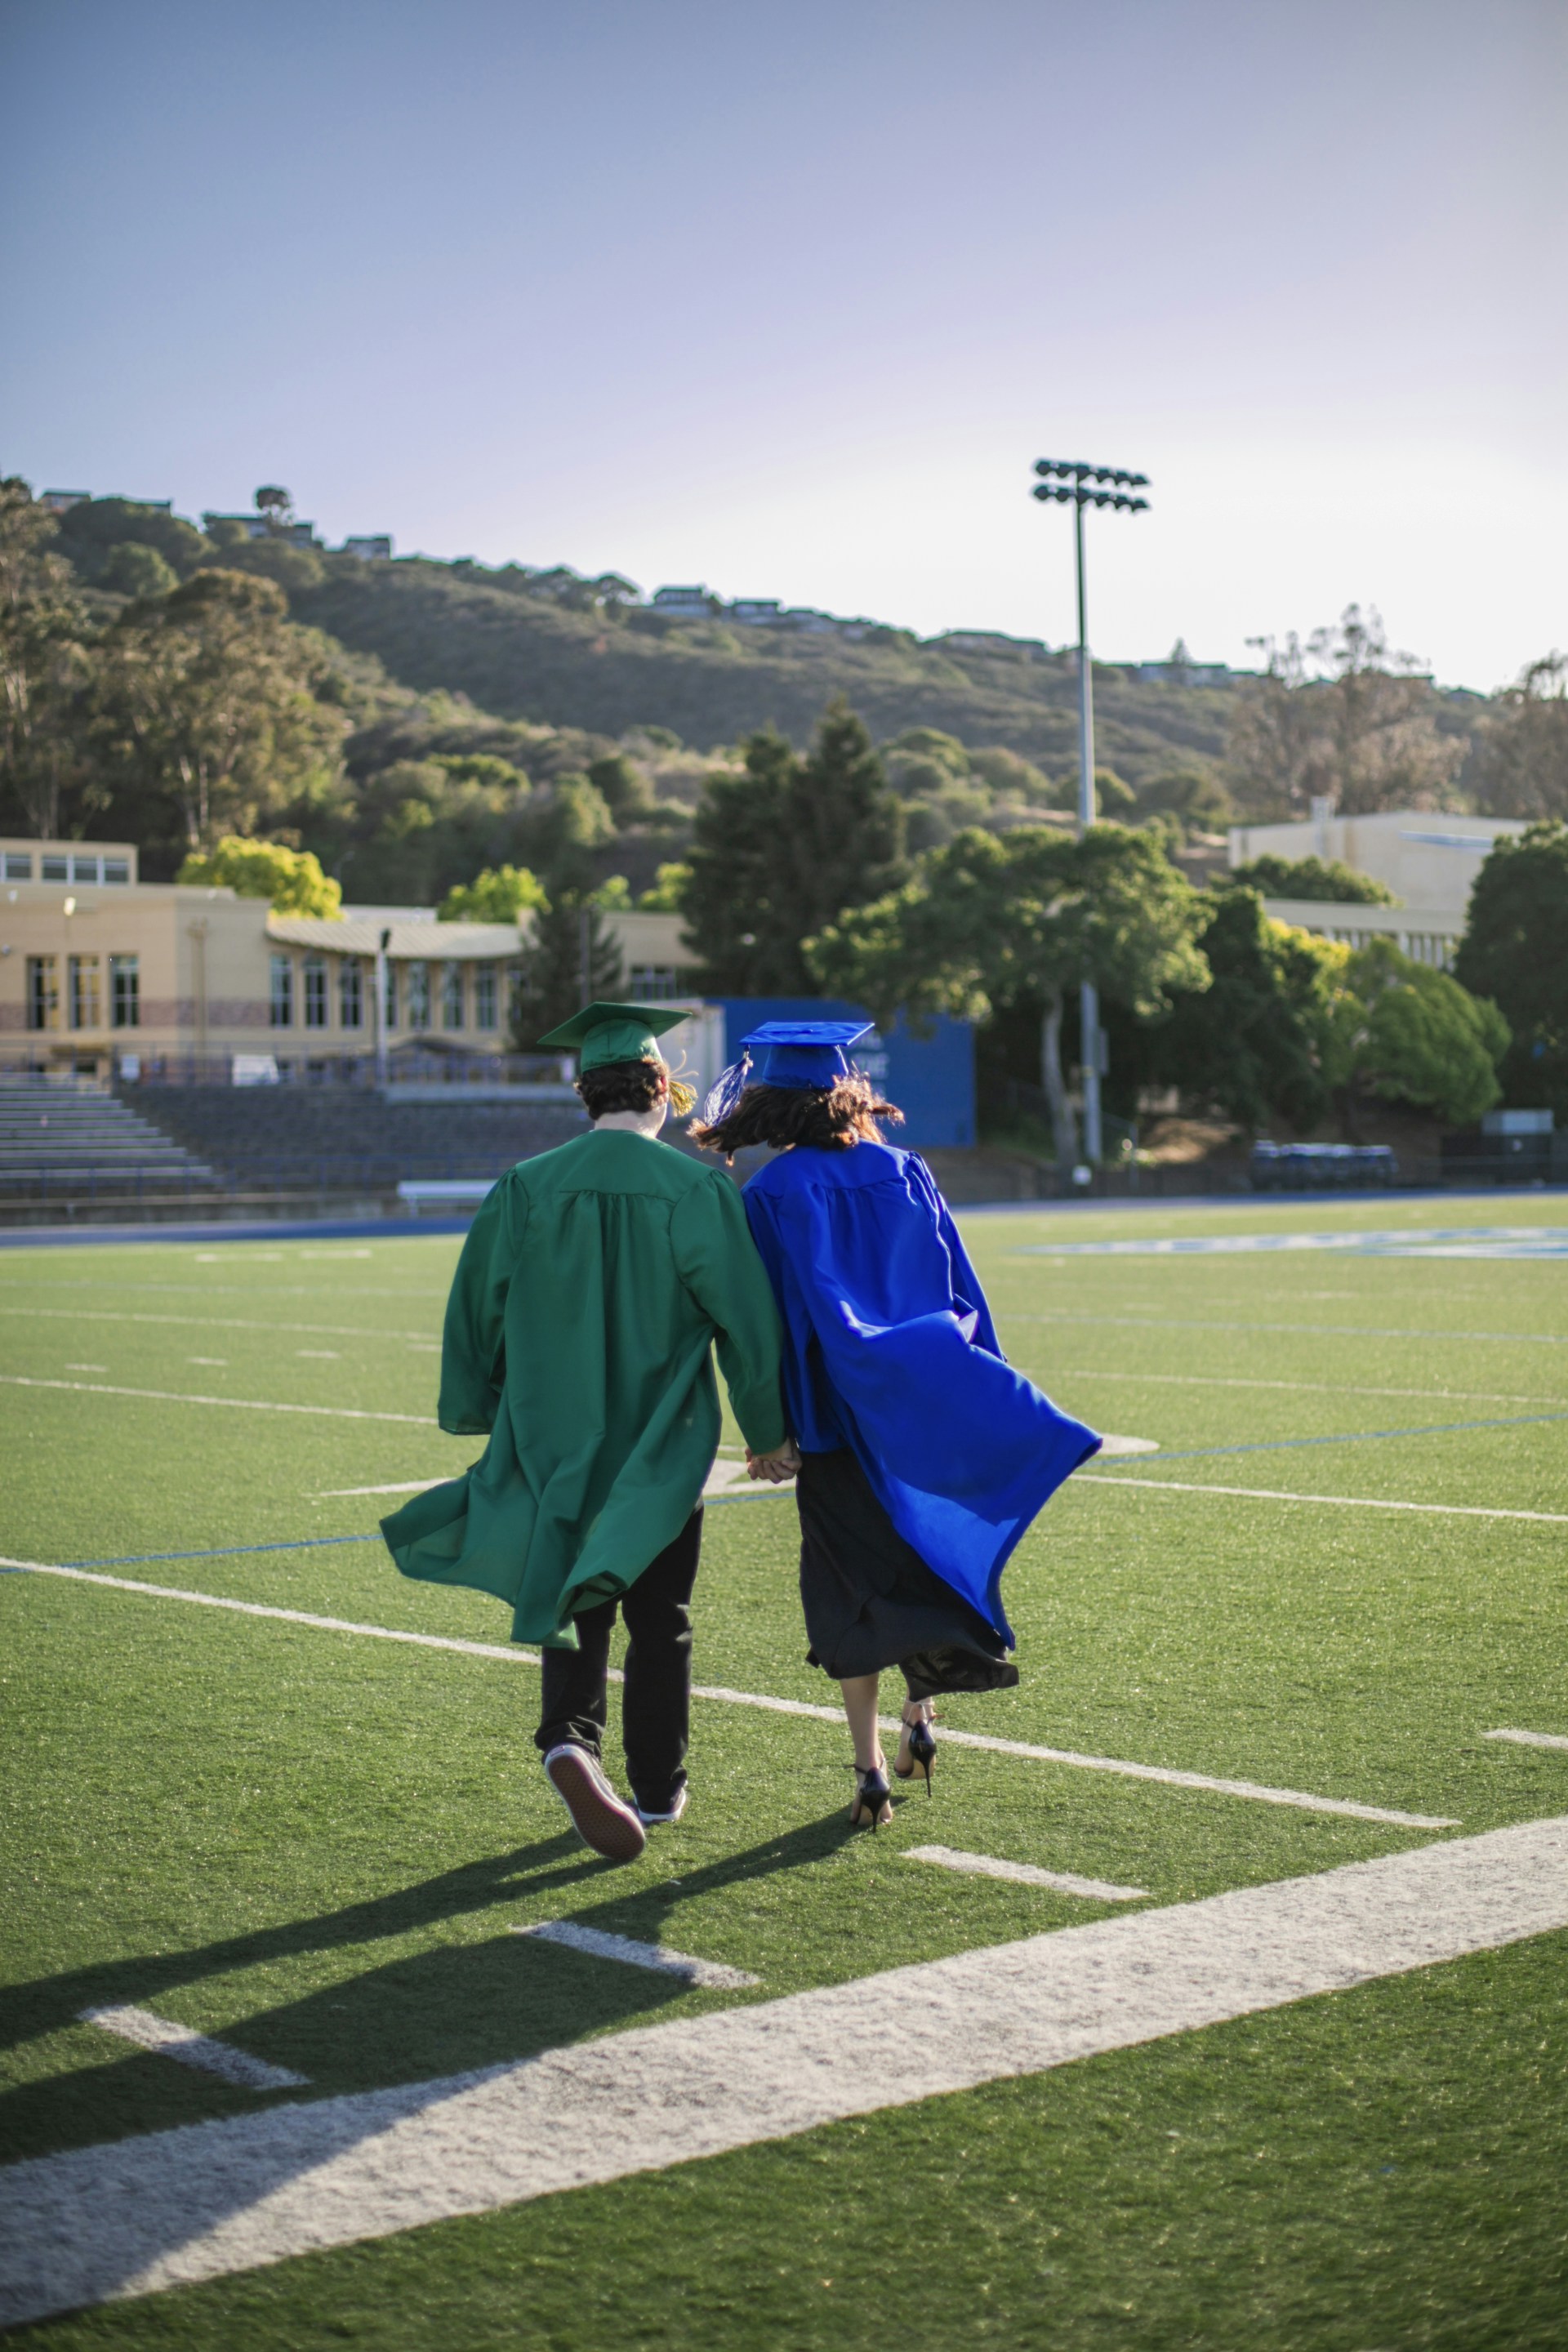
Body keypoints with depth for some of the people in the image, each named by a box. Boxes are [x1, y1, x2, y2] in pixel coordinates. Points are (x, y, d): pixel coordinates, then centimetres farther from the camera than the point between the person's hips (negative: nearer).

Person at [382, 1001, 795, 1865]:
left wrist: (479, 1415, 17)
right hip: (664, 1449, -1)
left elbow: (477, 1309, 2)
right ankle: (657, 1787, 20)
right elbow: (746, 1318, -8)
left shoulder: (526, 1188, -5)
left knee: (576, 1602, 12)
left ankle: (570, 1740, -14)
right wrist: (765, 1430, 4)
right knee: (659, 1617, 13)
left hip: (556, 1437, 1)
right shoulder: (696, 1190, -12)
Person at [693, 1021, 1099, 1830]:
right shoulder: (907, 1175, 2)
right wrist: (969, 1396, 12)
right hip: (925, 1415, 3)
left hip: (838, 1419, -3)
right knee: (915, 1563, 23)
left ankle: (871, 1769, 1)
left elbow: (767, 1319, -12)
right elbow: (959, 1289, 5)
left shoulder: (770, 1197, -10)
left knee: (850, 1591, 5)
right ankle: (920, 1712, 16)